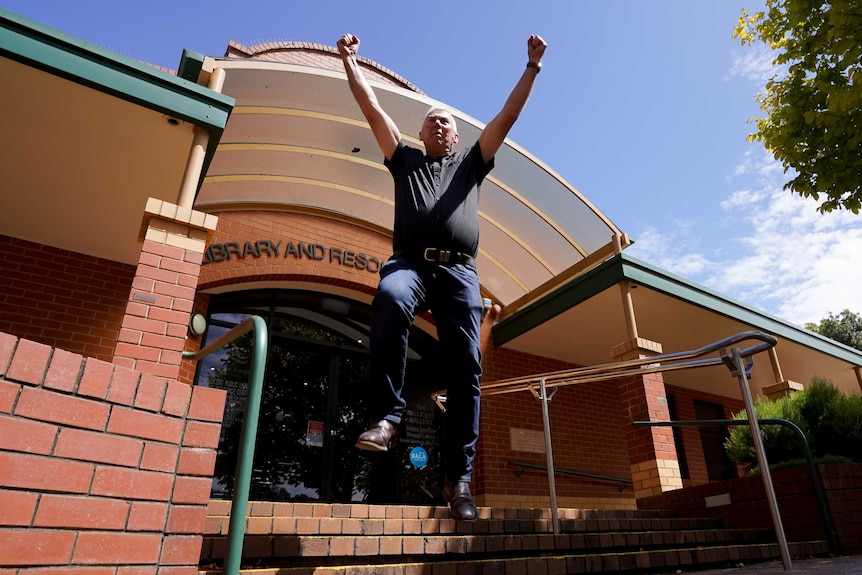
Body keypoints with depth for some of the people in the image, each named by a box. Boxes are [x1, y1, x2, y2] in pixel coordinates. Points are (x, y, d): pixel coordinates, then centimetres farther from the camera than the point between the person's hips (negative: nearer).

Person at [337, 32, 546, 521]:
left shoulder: (471, 163, 28)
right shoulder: (406, 160, 28)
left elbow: (507, 117, 23)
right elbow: (373, 109, 26)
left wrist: (532, 68, 21)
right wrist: (350, 61, 26)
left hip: (459, 270, 1)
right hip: (409, 262, -1)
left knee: (466, 370, -9)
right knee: (390, 301, -38)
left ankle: (459, 476, -3)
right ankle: (387, 416, -29)